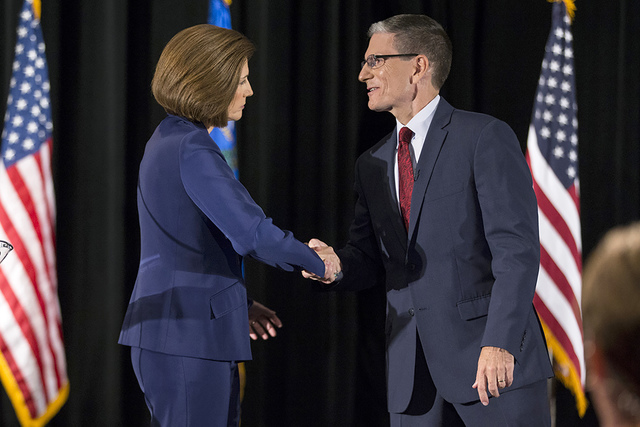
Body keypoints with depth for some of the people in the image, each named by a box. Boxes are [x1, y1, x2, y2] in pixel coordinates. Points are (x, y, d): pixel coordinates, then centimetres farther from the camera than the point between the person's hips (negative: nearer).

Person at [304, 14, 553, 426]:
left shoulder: (486, 138, -4)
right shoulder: (373, 164, 17)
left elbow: (517, 250, -11)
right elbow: (370, 260, 18)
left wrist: (500, 344, -21)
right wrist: (335, 265, -6)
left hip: (498, 361, -6)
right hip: (414, 376, 6)